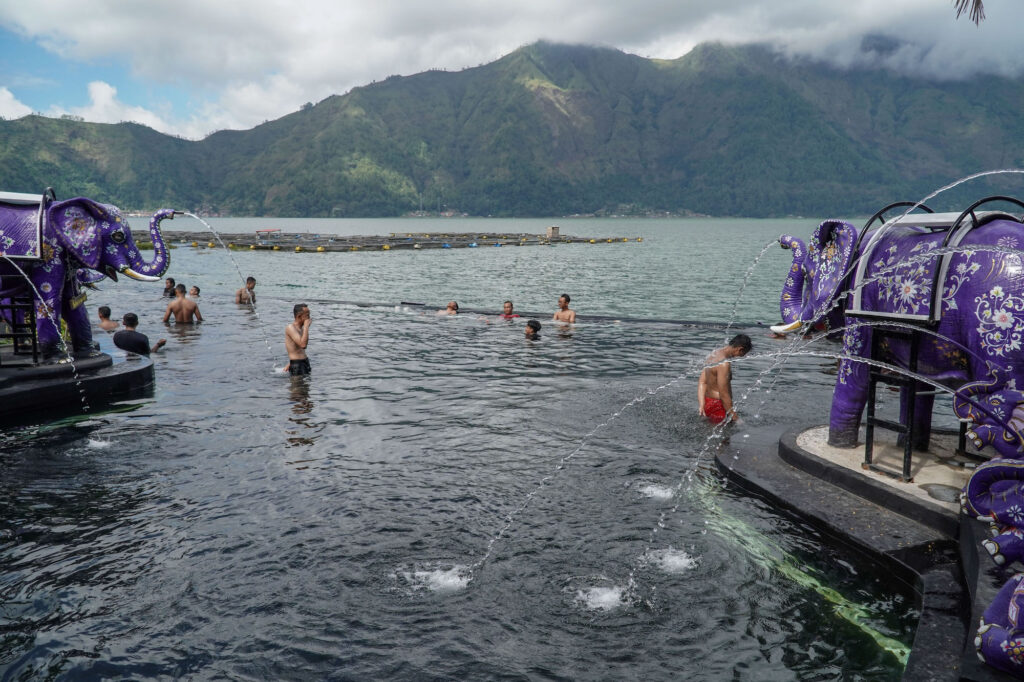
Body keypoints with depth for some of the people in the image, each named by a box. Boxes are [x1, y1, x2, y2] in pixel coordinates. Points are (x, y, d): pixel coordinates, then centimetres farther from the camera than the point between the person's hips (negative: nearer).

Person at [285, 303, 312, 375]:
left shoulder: (301, 328, 14)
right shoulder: (290, 328, -14)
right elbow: (303, 344, -27)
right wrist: (306, 327, -20)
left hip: (305, 362, 8)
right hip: (296, 364, -8)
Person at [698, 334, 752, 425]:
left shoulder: (714, 355, 8)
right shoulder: (723, 363, -23)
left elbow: (702, 382, 9)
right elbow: (724, 394, -24)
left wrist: (701, 406, 4)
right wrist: (735, 418, -17)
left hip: (709, 402, 10)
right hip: (718, 406, -10)